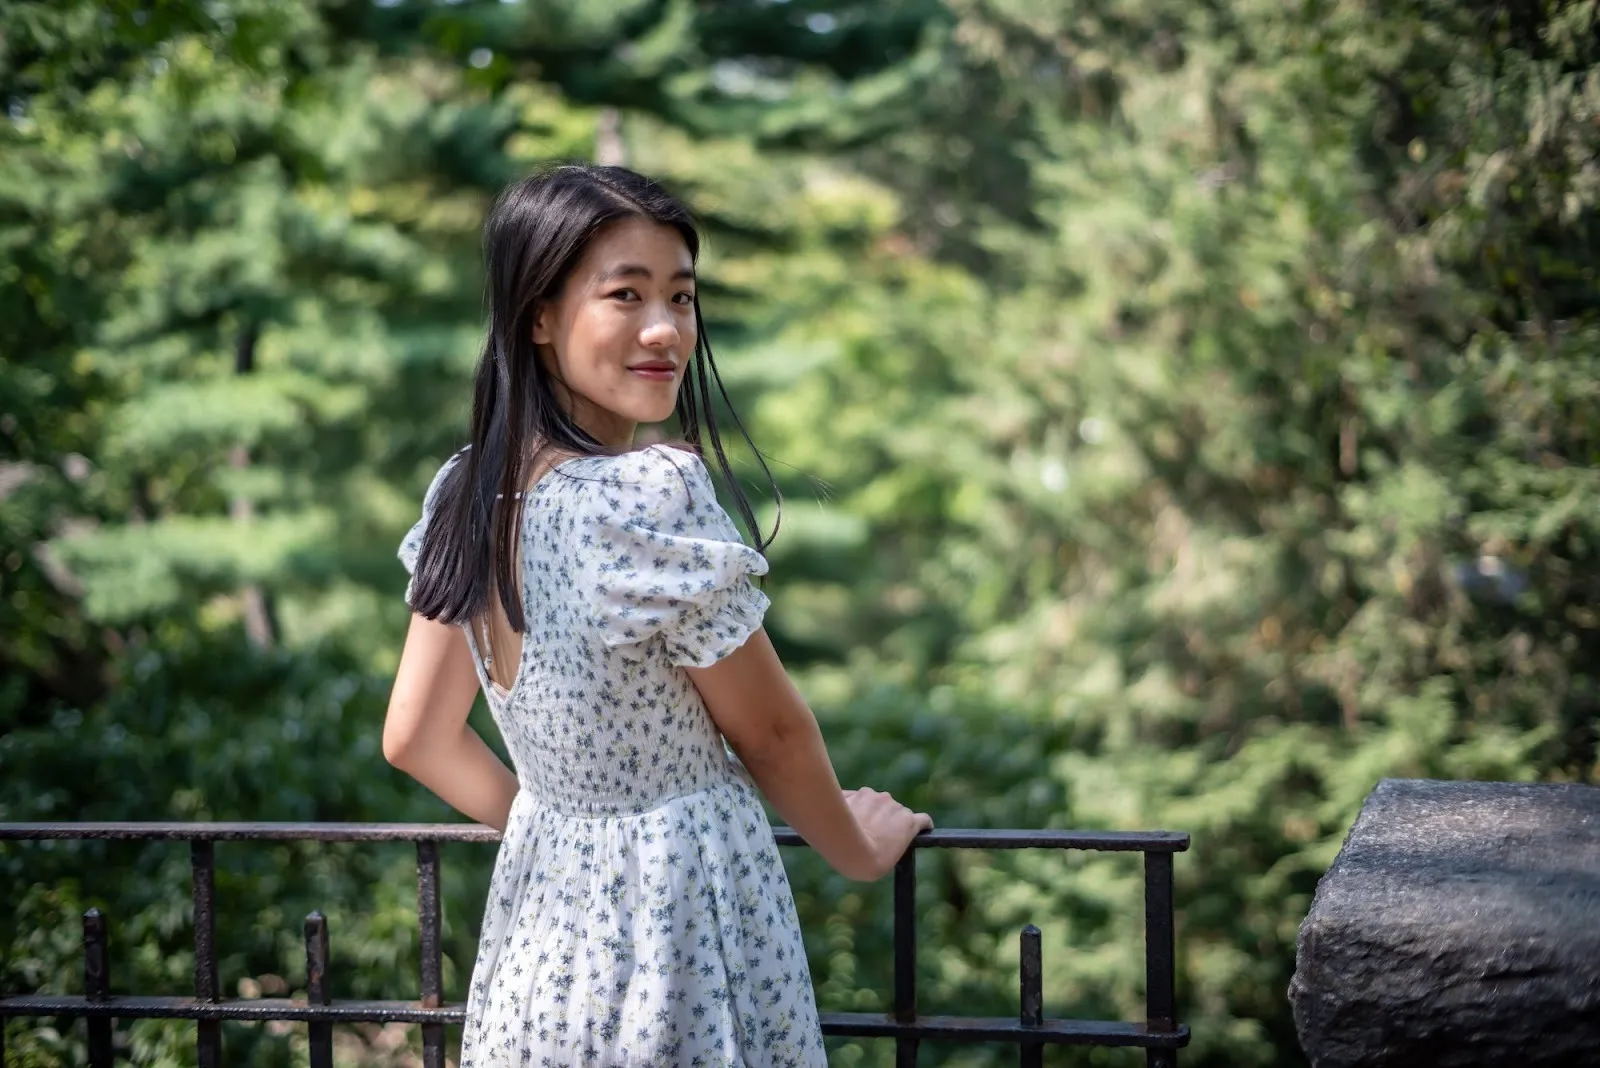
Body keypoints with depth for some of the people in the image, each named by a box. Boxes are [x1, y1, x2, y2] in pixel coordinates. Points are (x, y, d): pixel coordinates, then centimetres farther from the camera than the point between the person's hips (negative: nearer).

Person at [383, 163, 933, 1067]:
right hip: (681, 917, -7)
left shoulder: (466, 494, -2)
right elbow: (771, 733, -12)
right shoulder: (654, 493, -24)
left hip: (543, 913, 7)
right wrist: (859, 849, 5)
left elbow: (415, 739, 5)